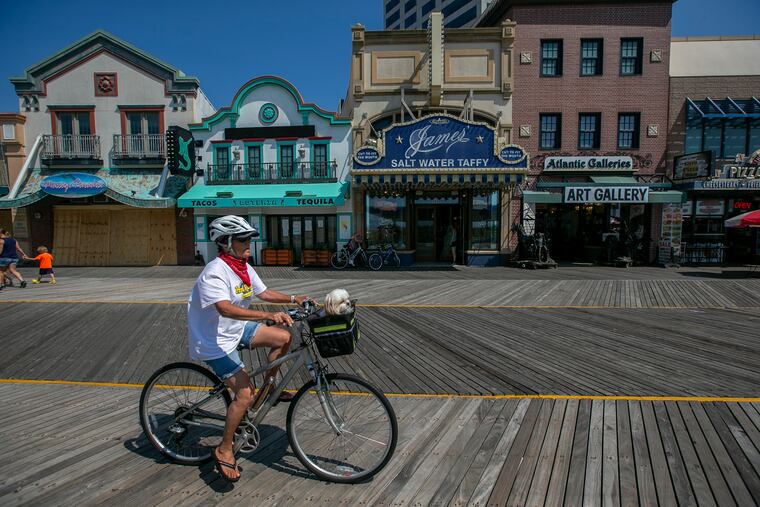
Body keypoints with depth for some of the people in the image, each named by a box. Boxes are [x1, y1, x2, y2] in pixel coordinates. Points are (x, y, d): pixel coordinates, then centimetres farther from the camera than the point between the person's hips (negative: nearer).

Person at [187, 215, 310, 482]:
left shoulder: (244, 267, 1)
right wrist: (269, 315, -52)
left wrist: (294, 299, -2)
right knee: (245, 394, -14)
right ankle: (224, 450, 8)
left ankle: (267, 388, 18)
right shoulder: (215, 272, -27)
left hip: (236, 329, 8)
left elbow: (263, 293, 11)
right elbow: (225, 309, -42)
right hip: (214, 340, -8)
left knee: (283, 337, -1)